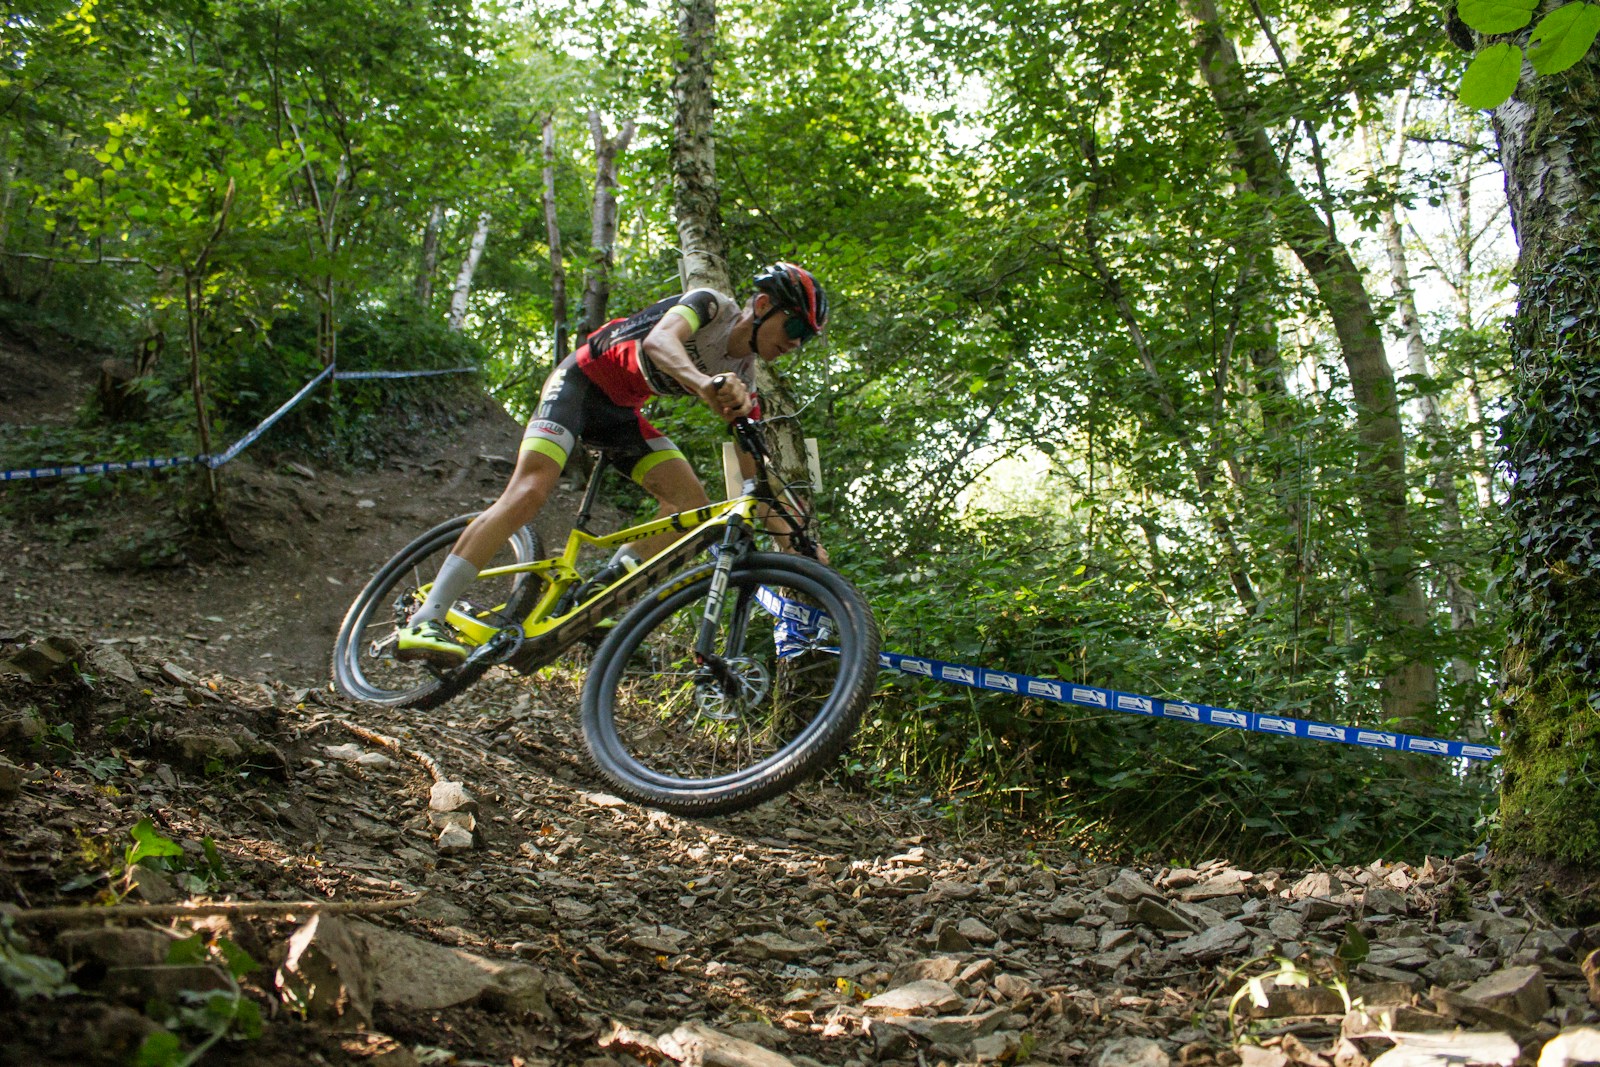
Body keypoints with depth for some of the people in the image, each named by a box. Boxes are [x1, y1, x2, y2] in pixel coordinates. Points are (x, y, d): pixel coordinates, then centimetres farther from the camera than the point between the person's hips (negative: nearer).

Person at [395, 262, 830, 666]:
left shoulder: (743, 376, -1)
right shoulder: (710, 305, -18)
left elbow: (754, 470, 0)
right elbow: (658, 340, -41)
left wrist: (793, 541, -9)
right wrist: (704, 382, -62)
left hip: (621, 412, 8)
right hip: (580, 383, -7)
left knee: (691, 501, -9)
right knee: (529, 491, -24)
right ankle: (424, 622, -26)